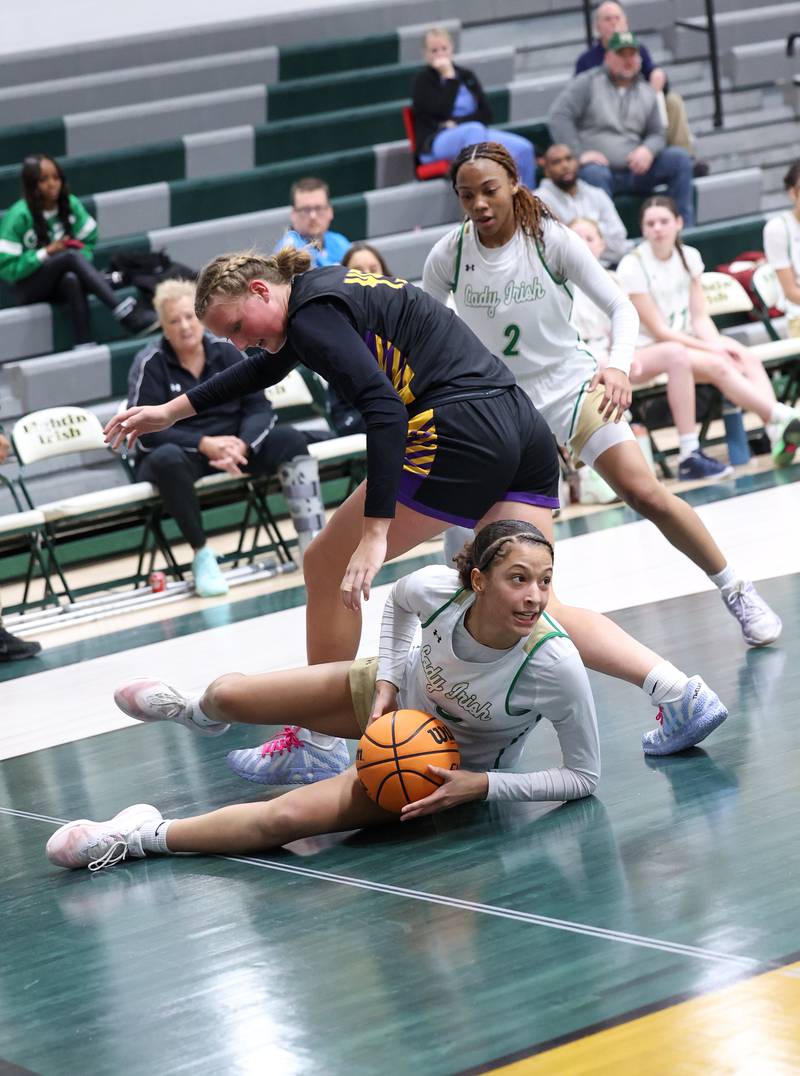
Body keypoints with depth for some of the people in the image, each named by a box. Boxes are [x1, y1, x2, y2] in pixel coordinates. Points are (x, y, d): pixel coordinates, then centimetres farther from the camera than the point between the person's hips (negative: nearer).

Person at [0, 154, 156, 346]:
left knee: (72, 279, -37)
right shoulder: (19, 216, -14)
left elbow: (89, 242, 7)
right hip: (30, 288, -3)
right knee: (71, 255, -33)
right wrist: (46, 252, -20)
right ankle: (124, 312, -46)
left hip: (61, 286, 3)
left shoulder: (70, 205, 0)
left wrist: (81, 261, -15)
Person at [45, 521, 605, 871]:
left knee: (287, 818, -21)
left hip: (447, 768, -3)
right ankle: (196, 712, 49)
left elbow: (585, 776, -24)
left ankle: (143, 838, 3)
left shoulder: (557, 666, -39)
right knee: (227, 694, 7)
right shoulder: (438, 588, -30)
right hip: (401, 694, 3)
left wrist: (480, 786, -30)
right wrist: (387, 684, -9)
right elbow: (398, 601, -1)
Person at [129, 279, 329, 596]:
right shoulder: (151, 364, -10)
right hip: (181, 453, -4)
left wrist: (241, 445, -23)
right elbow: (146, 432, -17)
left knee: (290, 439, -19)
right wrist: (204, 444, -29)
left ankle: (313, 543, -26)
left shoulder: (226, 352, 0)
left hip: (229, 447, 4)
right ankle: (202, 555, -26)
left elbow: (259, 408, -2)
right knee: (166, 458, -39)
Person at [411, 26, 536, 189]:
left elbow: (485, 115, 7)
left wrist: (457, 123, -10)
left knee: (524, 148, -20)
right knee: (474, 130, -39)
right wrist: (449, 77, -10)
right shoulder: (422, 82, 2)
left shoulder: (467, 76, 17)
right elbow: (441, 113, -14)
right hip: (436, 143, -5)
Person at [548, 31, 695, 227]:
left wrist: (648, 150, -8)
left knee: (679, 157, -14)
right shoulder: (588, 83, 1)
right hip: (599, 166, -5)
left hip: (634, 171, 5)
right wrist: (578, 154, -19)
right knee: (595, 174, -39)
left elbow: (656, 135, 18)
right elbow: (558, 117, -9)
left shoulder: (646, 92, 17)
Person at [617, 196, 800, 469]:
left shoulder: (688, 257, 7)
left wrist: (717, 343, -16)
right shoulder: (633, 267, -11)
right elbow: (659, 330, -13)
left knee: (748, 360, -22)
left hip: (685, 341, 6)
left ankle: (777, 432, -40)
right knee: (718, 367, -32)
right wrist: (711, 348, -17)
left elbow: (699, 317, 5)